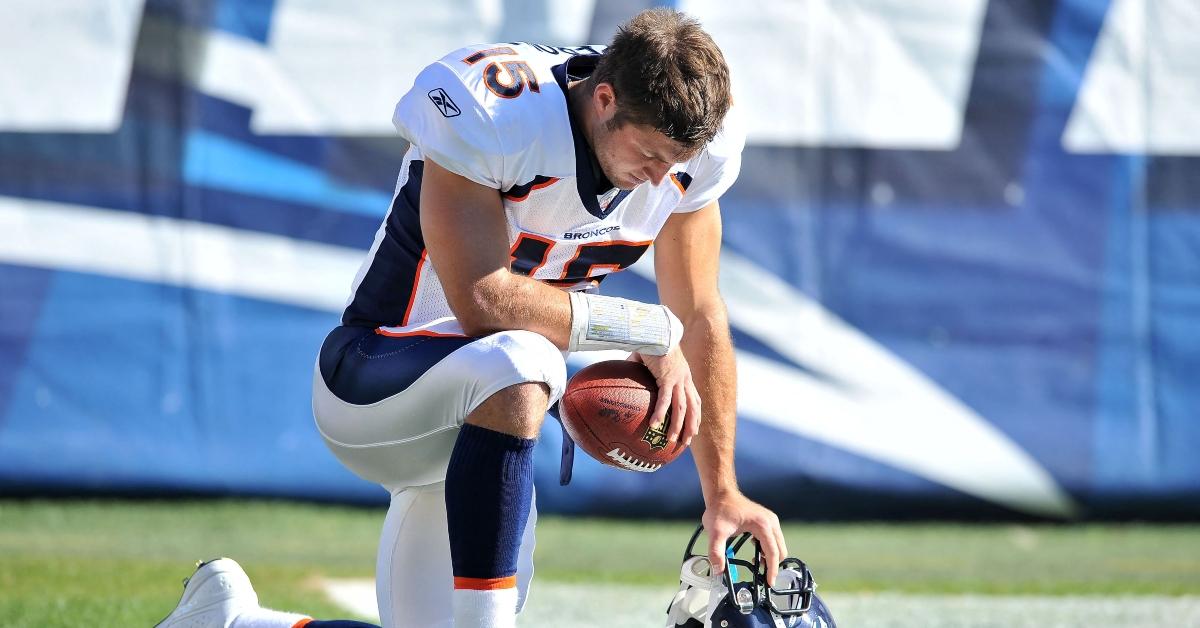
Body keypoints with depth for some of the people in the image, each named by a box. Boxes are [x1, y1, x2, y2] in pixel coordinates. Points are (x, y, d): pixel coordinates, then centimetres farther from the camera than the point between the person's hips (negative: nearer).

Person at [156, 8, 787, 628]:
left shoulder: (687, 145, -8)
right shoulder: (492, 114, -27)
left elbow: (699, 320, 3)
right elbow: (481, 302, -31)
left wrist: (722, 491, 5)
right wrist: (646, 331, -27)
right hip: (371, 384, -7)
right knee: (514, 366, -40)